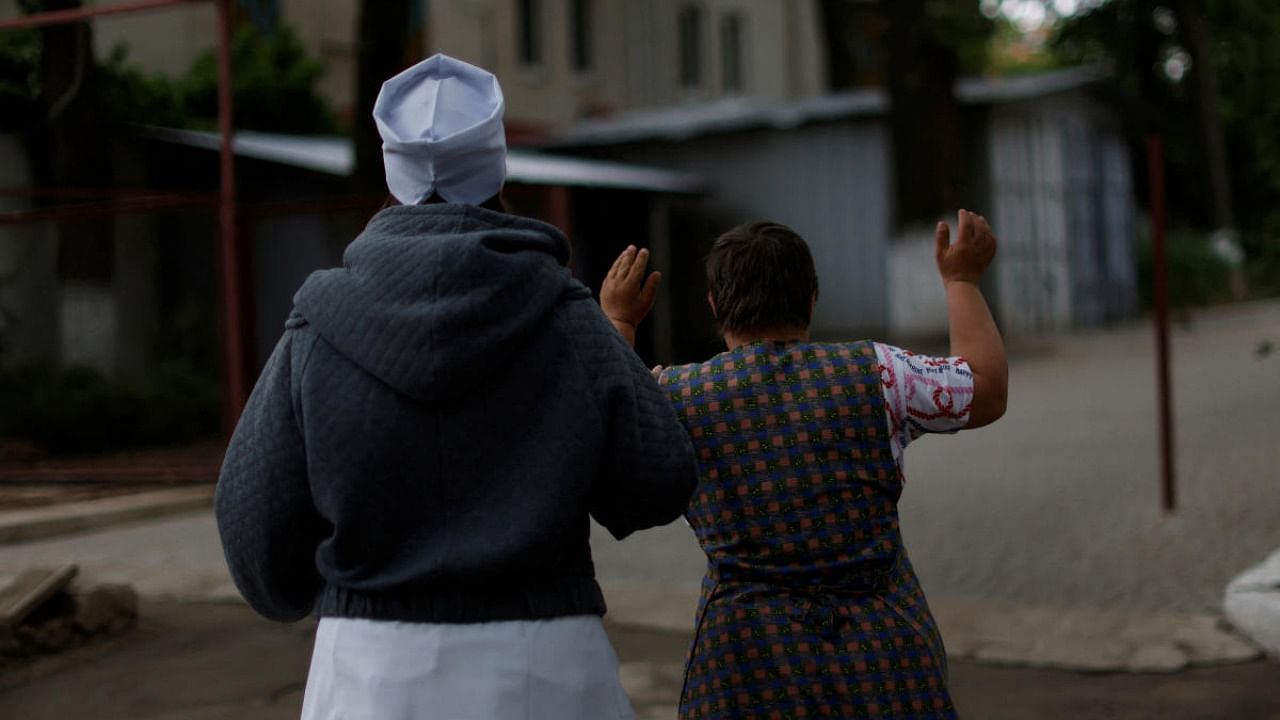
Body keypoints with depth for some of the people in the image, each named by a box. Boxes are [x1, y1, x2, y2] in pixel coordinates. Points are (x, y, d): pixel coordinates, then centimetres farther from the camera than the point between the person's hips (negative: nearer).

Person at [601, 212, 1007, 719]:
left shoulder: (674, 397, -2)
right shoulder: (876, 373, -2)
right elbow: (988, 391, 12)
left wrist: (616, 321, 30)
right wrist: (962, 280, 22)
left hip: (752, 667, 0)